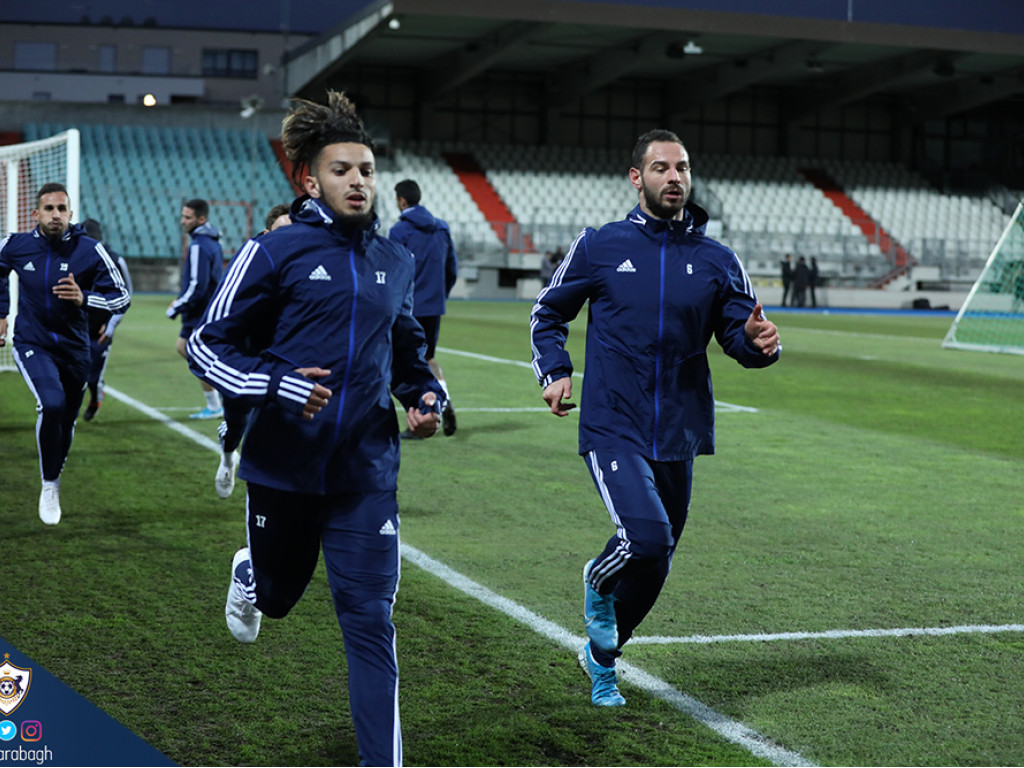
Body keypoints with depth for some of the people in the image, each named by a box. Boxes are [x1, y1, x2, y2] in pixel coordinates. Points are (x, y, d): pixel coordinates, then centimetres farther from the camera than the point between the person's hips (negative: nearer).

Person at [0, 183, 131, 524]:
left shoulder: (90, 250, -13)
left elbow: (121, 297, -11)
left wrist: (84, 298, -28)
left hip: (73, 348, 1)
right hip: (32, 344, -1)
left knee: (66, 422, 14)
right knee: (51, 404, -26)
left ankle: (54, 478, 42)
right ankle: (49, 485, -10)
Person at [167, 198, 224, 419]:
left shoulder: (199, 246, -21)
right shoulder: (213, 241, 10)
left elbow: (197, 287, -25)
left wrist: (177, 308, -14)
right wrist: (180, 300, 16)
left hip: (200, 314, -10)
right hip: (210, 308, 10)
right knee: (182, 346, 18)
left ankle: (214, 407, 9)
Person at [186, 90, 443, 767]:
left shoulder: (397, 262, 8)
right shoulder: (274, 253, -7)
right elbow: (208, 344, -5)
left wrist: (426, 397, 3)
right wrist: (278, 385, -21)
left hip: (367, 476, 2)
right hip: (283, 466, -2)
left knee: (370, 621, -3)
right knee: (278, 596, 20)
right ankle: (248, 571, 58)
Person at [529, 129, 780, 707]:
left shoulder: (717, 261, 6)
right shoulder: (600, 247, 1)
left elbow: (740, 336, 7)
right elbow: (549, 314, 13)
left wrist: (759, 342, -17)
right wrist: (555, 372, -3)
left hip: (678, 434, 4)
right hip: (612, 426, -3)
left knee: (654, 566, 12)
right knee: (647, 537, -25)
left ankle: (602, 658, 38)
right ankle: (599, 582, 11)